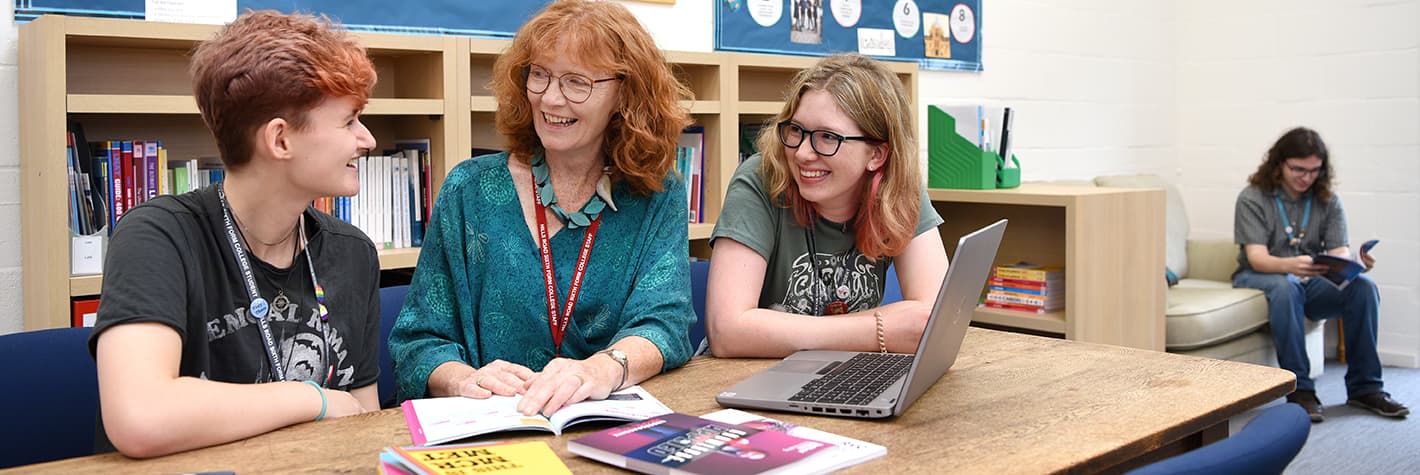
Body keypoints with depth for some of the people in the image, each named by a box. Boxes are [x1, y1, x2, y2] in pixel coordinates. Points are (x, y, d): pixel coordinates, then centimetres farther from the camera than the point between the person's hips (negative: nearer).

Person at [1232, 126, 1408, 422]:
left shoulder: (1328, 201, 5)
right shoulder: (1252, 198, -8)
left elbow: (1340, 252, -5)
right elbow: (1257, 258, -20)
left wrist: (1354, 263, -31)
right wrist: (1291, 266, -42)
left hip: (1311, 281, 4)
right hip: (1258, 278, -4)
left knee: (1363, 285, -24)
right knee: (1286, 287, -38)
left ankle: (1364, 387, -16)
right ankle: (1299, 389, -35)